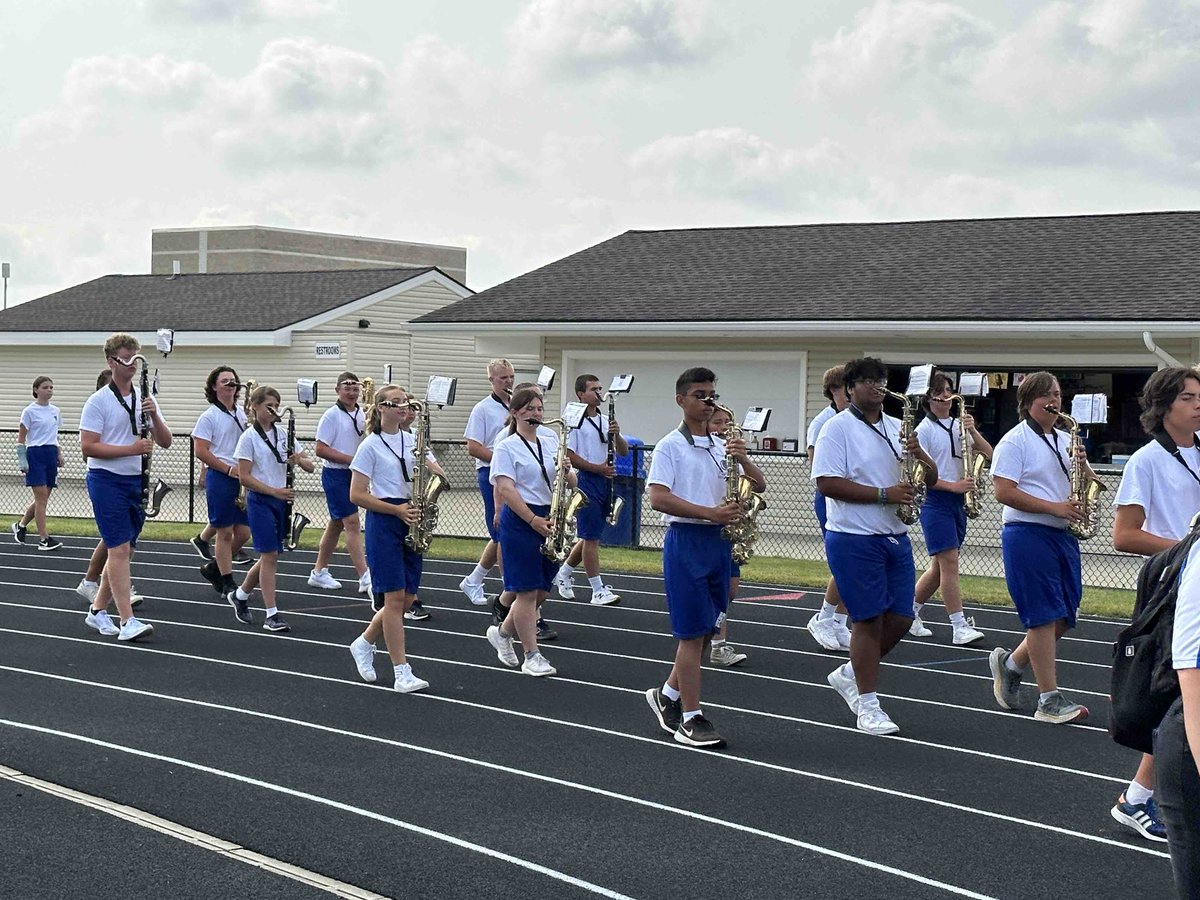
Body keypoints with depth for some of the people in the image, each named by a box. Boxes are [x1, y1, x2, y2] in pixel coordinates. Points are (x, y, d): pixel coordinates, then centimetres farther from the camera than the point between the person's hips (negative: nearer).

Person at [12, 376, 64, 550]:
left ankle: (21, 525, 29)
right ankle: (44, 539, -7)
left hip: (51, 454, 6)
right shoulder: (30, 411, -5)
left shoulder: (55, 411, 12)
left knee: (44, 497, 8)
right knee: (41, 496, -9)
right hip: (35, 453, -6)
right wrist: (21, 460, -11)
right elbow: (21, 438, -5)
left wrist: (59, 454, 12)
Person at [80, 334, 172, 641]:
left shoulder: (144, 399, 11)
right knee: (120, 549, -13)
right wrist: (131, 449, -22)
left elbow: (165, 442, 7)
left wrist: (154, 415, -12)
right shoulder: (98, 401, -7)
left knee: (123, 550, 10)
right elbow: (88, 446, -14)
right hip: (107, 480, -6)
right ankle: (127, 621, -16)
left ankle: (98, 610, 23)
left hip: (136, 481, 7)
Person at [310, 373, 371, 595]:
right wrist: (351, 459, -20)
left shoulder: (362, 413, 8)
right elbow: (321, 449, -15)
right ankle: (365, 580, -14)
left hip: (354, 474, 7)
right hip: (335, 475, -7)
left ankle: (319, 572, 26)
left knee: (337, 523, 14)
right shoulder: (332, 415, -11)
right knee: (352, 523, -11)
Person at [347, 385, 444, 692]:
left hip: (412, 521, 6)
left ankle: (364, 644, 29)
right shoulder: (371, 446, -5)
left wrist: (432, 471, -15)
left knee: (407, 598, 6)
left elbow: (440, 474, 8)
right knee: (395, 597, -8)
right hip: (384, 522, -6)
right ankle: (402, 673, -5)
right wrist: (396, 510, -16)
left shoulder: (413, 439, 11)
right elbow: (357, 495, -9)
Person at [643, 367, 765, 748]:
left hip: (718, 541, 7)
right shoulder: (670, 446, -5)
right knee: (693, 631, -6)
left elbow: (760, 487, 12)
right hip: (685, 541, -7)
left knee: (708, 630, 11)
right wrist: (709, 513, -21)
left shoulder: (721, 446, 14)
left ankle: (667, 695, 27)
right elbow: (658, 499, -15)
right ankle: (690, 719, -2)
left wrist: (743, 459, -8)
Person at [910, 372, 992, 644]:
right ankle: (960, 627, -12)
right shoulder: (924, 430, -5)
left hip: (957, 502, 7)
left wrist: (972, 430, -8)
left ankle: (911, 613, 25)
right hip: (935, 502, -7)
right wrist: (953, 485, -19)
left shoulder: (958, 426, 13)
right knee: (950, 561, -12)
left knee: (941, 565, 10)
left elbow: (988, 454, 7)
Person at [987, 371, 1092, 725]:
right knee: (1045, 616, -8)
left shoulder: (1066, 441, 16)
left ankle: (1010, 663, 29)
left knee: (1063, 617, 8)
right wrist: (1054, 507, -18)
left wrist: (1083, 466, -5)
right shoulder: (1015, 441, -6)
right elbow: (1004, 492, -15)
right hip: (1027, 534, -8)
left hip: (1063, 535, 8)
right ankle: (1049, 701, -4)